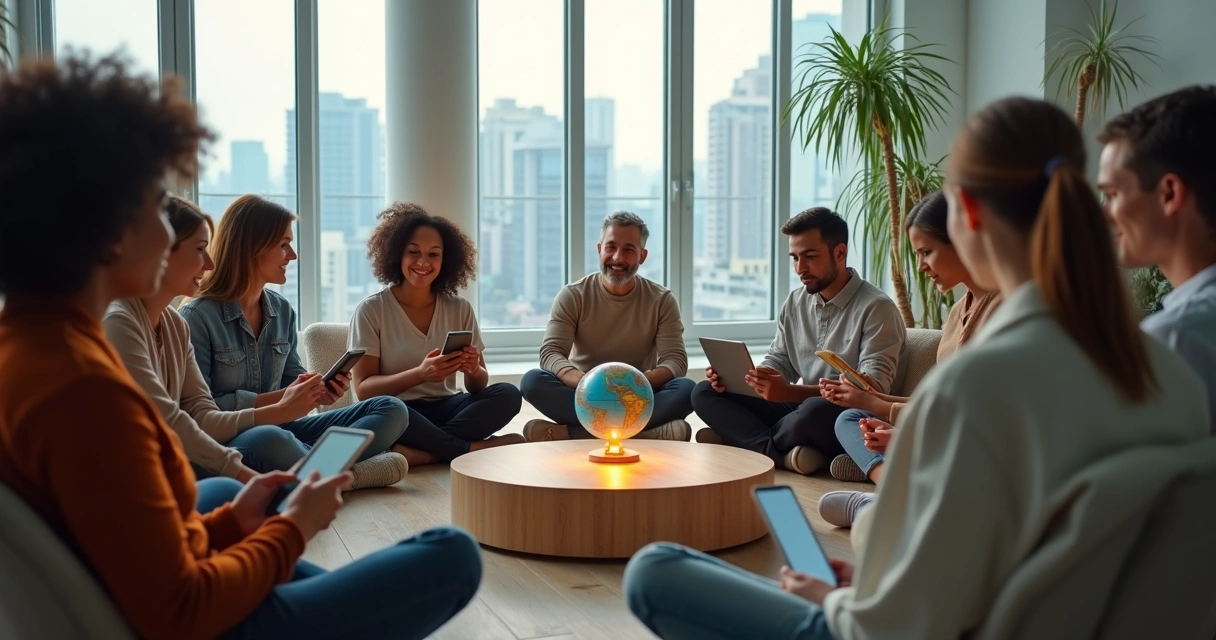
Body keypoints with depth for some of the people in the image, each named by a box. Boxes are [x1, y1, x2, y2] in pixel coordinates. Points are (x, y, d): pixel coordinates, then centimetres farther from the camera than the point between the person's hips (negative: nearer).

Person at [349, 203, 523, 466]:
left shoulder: (460, 309, 6)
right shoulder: (371, 310, -4)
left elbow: (478, 386, 6)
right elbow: (364, 389, -9)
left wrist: (473, 370, -19)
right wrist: (420, 374, -25)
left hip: (445, 408, 4)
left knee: (507, 395, -21)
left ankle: (421, 450, -27)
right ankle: (474, 449, -22)